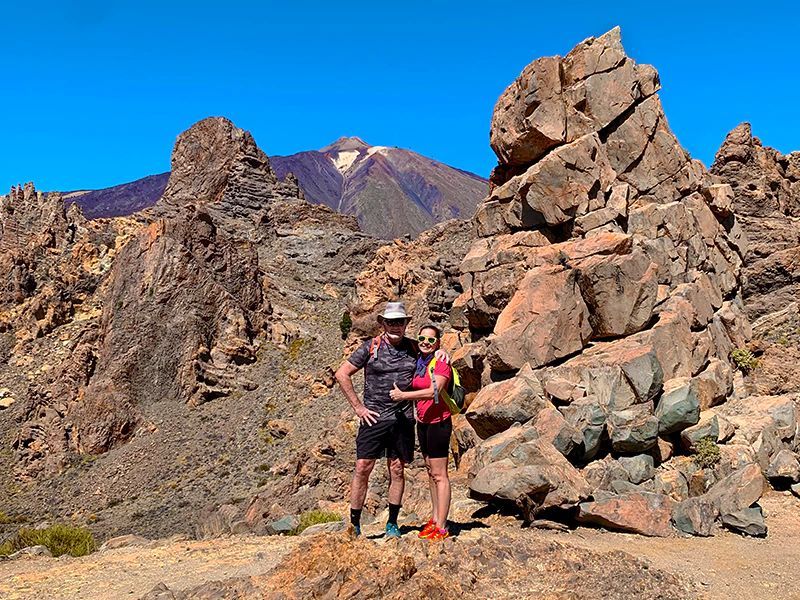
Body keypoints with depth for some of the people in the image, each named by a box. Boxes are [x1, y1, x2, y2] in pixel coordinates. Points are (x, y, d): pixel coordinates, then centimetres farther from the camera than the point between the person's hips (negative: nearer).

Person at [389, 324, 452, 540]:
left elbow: (434, 391, -24)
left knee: (439, 475, -5)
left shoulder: (441, 363, -12)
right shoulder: (418, 362, 11)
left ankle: (441, 527, -1)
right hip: (422, 421, 8)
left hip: (438, 421, -8)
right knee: (430, 472, 14)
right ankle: (434, 518, 22)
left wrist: (403, 395, -23)